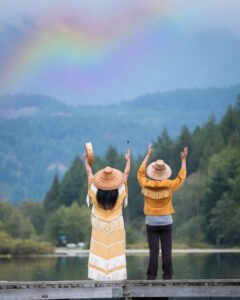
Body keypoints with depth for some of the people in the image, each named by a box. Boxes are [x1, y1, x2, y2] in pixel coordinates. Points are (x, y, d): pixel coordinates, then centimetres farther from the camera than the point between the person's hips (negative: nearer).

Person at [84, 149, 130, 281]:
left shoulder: (95, 190, -13)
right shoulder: (120, 190, -14)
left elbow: (89, 173, 4)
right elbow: (126, 173, 1)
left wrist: (87, 161, 20)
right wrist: (128, 160, 16)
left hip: (99, 227, 1)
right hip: (116, 227, -1)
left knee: (99, 252, 4)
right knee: (115, 252, 3)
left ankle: (99, 276, 4)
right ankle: (116, 276, 2)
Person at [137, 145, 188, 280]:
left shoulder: (146, 185, -7)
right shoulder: (169, 185, -9)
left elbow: (141, 172, 14)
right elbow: (181, 177, 10)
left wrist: (148, 155, 23)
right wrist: (184, 159, 17)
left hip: (151, 223, 1)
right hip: (166, 222, -1)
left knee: (153, 252, 0)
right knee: (167, 252, 1)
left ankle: (151, 277, -2)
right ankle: (167, 277, -1)